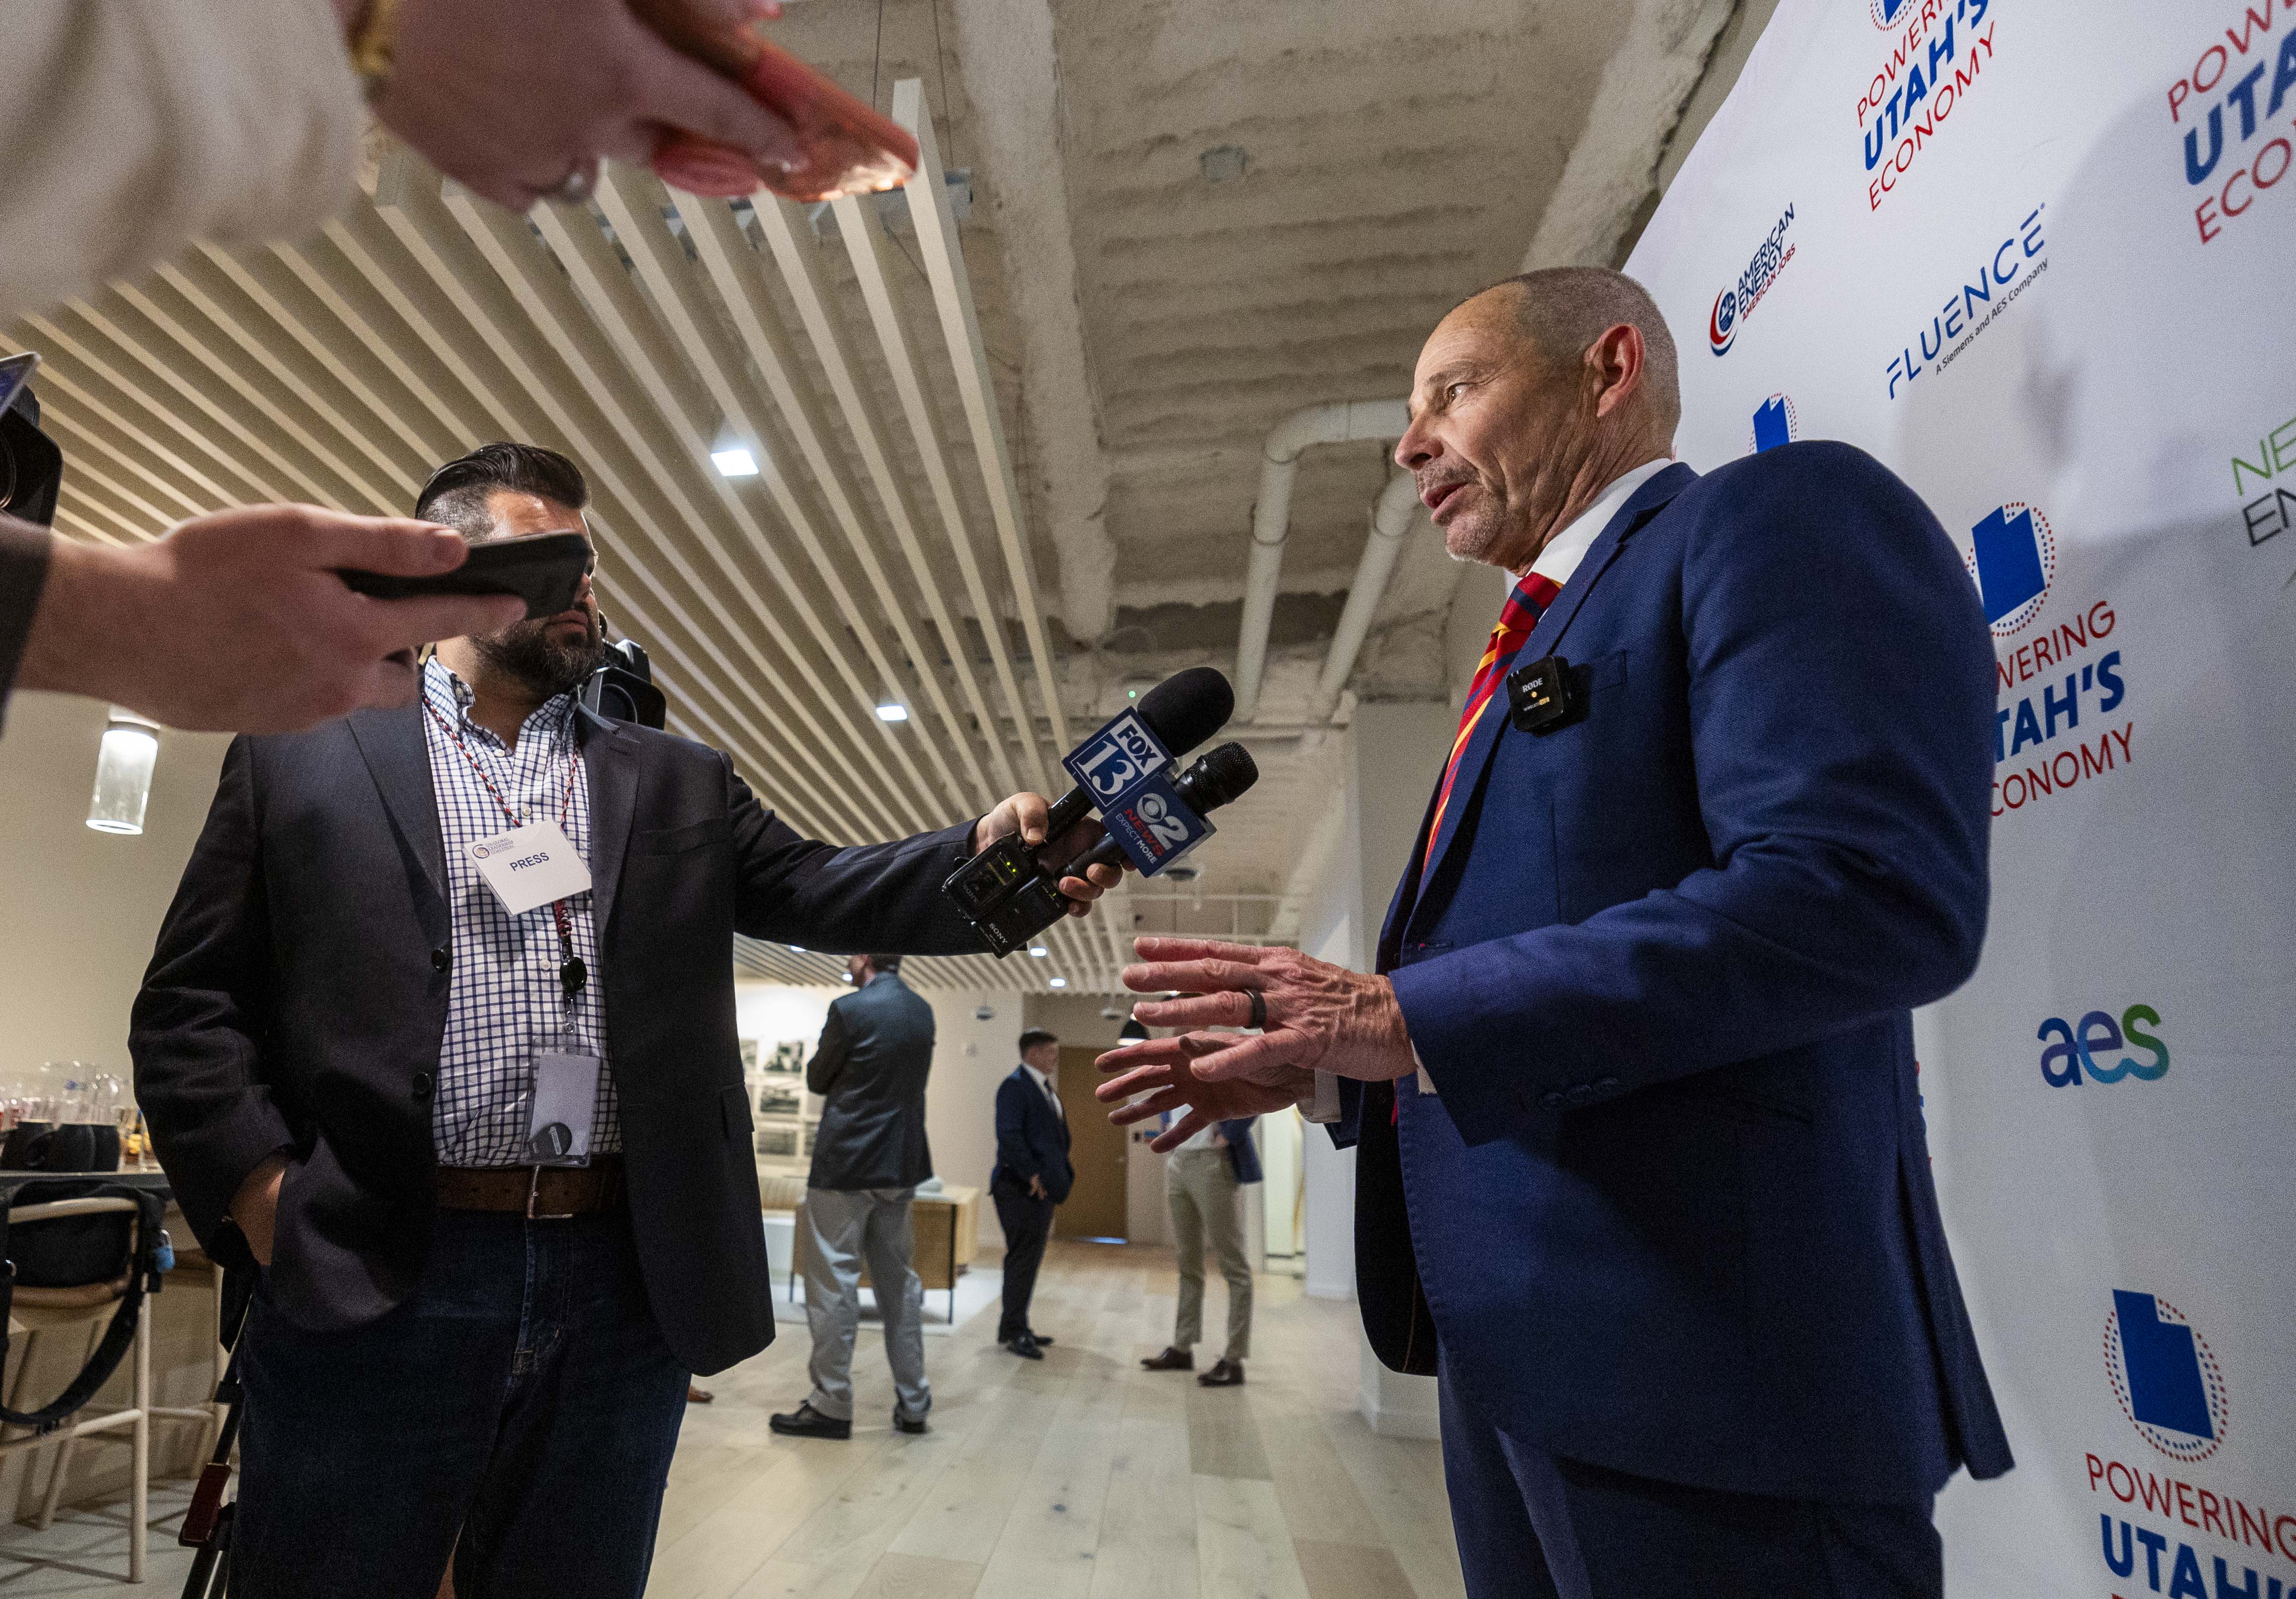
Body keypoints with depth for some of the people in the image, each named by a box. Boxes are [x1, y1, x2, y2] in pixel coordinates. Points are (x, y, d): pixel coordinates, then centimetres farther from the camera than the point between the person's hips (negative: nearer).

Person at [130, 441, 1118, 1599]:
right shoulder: (300, 753, 8)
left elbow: (818, 890, 1)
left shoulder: (679, 784, 14)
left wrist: (983, 850, -17)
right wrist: (263, 1190, -8)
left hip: (626, 1288, 3)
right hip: (368, 1285, -2)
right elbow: (191, 1003, 6)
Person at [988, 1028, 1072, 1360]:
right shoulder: (1015, 1086, -12)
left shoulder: (1047, 1088, 17)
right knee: (1023, 1258, -5)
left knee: (1030, 1259, 14)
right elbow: (1008, 1134, -22)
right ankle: (1013, 1331, 3)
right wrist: (1032, 1174, -21)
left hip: (1042, 1187, 9)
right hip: (1022, 1188, -9)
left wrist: (1063, 1173, 12)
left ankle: (1017, 1325, 23)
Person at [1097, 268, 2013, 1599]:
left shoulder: (1783, 514, -7)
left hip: (1698, 1342, -9)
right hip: (1517, 1335, 9)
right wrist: (1322, 1058, 7)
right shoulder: (1543, 648, 19)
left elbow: (1871, 892, -23)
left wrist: (1409, 1015, -22)